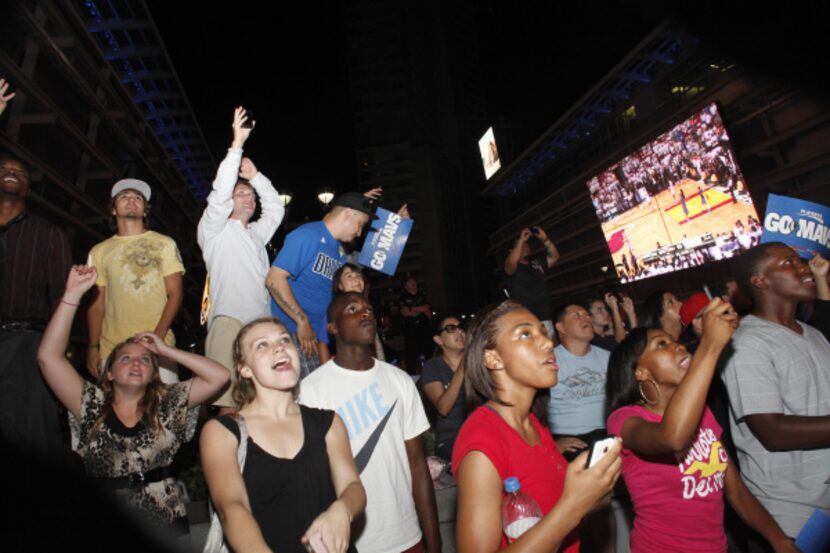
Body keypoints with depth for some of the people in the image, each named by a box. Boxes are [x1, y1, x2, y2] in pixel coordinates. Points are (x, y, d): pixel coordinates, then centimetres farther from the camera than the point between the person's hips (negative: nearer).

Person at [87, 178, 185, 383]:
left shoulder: (164, 244, 9)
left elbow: (175, 294, 2)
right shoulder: (100, 251, 15)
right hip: (111, 349, 2)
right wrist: (93, 347, 3)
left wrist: (157, 336, -10)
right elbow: (97, 303, 14)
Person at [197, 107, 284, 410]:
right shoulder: (214, 229, 10)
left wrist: (255, 176, 20)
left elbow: (276, 209, 29)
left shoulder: (256, 234, 29)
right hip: (229, 320, -6)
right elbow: (219, 194, -4)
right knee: (225, 394, -15)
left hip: (261, 323, 6)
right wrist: (237, 143, -8)